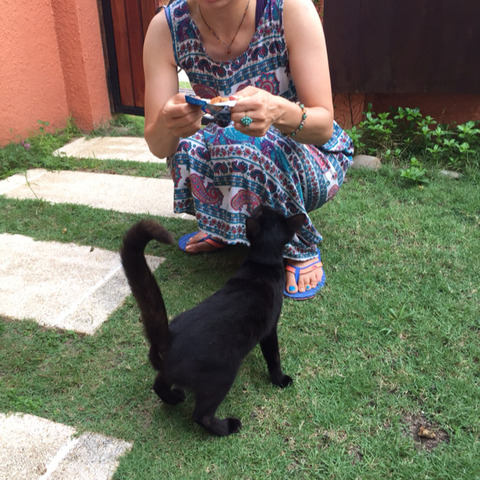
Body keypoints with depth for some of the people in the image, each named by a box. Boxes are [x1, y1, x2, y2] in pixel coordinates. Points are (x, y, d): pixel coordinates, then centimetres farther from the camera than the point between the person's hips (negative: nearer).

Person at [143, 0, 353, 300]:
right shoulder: (166, 27, -16)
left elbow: (324, 127, -25)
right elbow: (157, 147, -18)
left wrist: (280, 112, -47)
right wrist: (168, 126, -42)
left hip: (312, 155, -3)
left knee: (235, 140, -32)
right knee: (187, 146, -26)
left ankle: (301, 247, -8)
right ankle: (226, 227, 5)